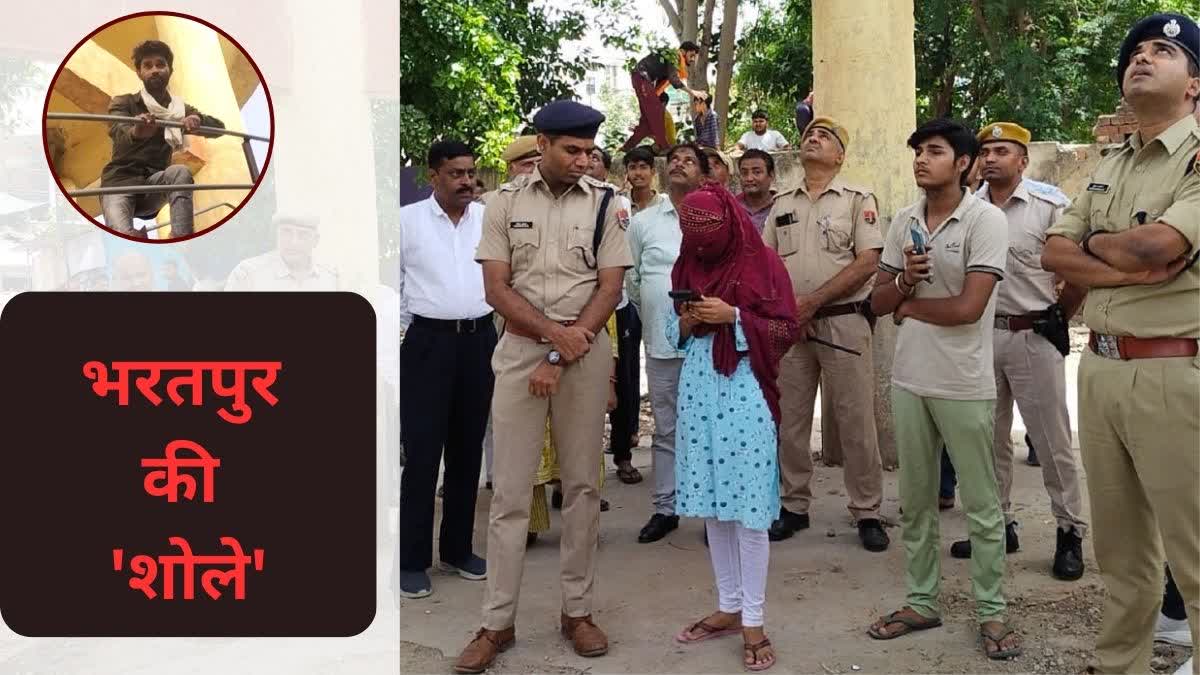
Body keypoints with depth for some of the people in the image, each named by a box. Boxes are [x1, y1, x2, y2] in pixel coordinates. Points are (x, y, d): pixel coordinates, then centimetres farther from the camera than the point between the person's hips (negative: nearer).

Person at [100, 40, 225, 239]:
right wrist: (136, 132, -46)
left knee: (180, 171, -33)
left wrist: (197, 119, -24)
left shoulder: (180, 109, 15)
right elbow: (119, 132, -18)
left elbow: (218, 126, 1)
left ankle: (181, 240, -47)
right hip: (120, 181, -1)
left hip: (154, 185, 1)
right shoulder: (123, 103, 4)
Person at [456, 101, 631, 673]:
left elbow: (610, 289, -3)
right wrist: (555, 332, -15)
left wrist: (559, 359, -10)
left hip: (585, 353, 0)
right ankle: (497, 622, 11)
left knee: (582, 485, 7)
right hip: (519, 350, 0)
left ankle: (577, 611, 19)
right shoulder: (506, 201, 3)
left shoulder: (604, 203, 2)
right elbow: (496, 289, -2)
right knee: (510, 490, 2)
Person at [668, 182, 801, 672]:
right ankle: (728, 607, 22)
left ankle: (753, 620, 7)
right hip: (699, 390, 5)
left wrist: (733, 316, -16)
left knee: (748, 507, -3)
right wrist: (686, 323, -6)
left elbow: (786, 330, -6)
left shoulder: (763, 262, -5)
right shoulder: (687, 265, 11)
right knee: (712, 503, 9)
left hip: (745, 393, -5)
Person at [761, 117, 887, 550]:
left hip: (842, 321, -4)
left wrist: (813, 301, -14)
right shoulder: (782, 204, 14)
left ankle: (867, 513, 9)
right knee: (790, 421, 9)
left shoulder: (858, 199, 1)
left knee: (856, 421, -1)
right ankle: (794, 507, 20)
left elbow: (867, 262, -9)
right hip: (789, 324, 4)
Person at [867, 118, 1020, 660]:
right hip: (909, 381, 6)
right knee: (915, 502, 14)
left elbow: (968, 308, -19)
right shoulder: (903, 223, 7)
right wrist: (904, 280, -12)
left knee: (981, 506, 5)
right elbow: (878, 302, 8)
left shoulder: (986, 220, -10)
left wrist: (908, 305, -5)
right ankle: (921, 602, 27)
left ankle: (991, 612, 18)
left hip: (964, 386, -6)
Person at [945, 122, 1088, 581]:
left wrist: (1058, 318, 0)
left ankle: (1070, 533, 16)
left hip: (1034, 337, -4)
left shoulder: (1048, 207, -6)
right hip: (981, 336, 4)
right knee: (989, 438, 13)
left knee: (1053, 440, 4)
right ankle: (999, 524, 26)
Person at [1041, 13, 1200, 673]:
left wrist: (1092, 241, -2)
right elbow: (1053, 254, 6)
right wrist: (1129, 270, -12)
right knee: (1119, 549, 17)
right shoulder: (1107, 168, 16)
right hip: (1098, 366, 7)